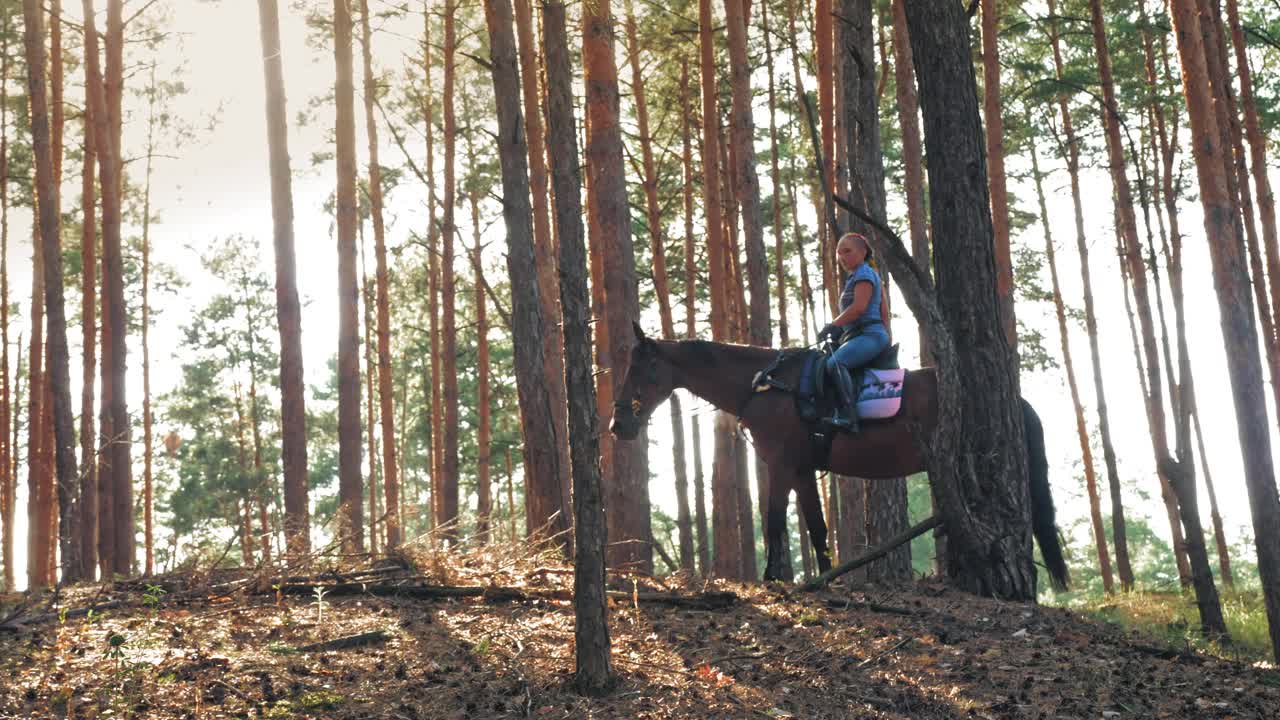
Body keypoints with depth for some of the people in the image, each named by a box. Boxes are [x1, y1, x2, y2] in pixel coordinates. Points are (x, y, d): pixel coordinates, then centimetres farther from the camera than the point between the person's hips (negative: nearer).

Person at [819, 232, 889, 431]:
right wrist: (838, 329, 17)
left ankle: (848, 417, -43)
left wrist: (833, 325, -9)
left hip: (869, 334, -11)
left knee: (835, 362, -33)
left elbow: (859, 307, -16)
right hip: (858, 335, 11)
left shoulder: (864, 273, -4)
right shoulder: (854, 277, 26)